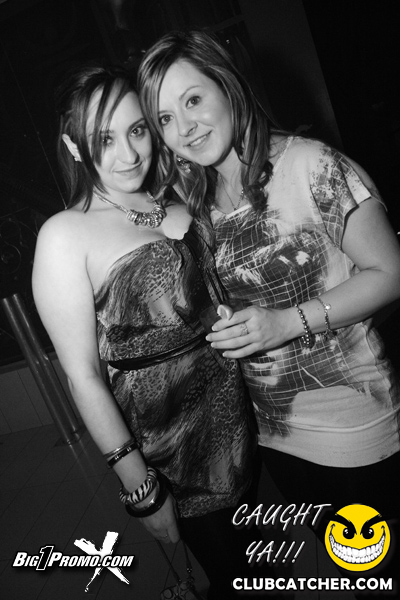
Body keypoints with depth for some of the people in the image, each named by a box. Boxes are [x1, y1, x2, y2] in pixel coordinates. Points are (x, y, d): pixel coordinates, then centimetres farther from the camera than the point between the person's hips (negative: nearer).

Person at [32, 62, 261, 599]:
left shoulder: (179, 205, 2)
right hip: (163, 432, -5)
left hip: (232, 393, 6)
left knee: (253, 550, 25)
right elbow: (84, 377, -15)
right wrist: (140, 487, -12)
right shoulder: (65, 236, -15)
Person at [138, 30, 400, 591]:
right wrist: (209, 325, -13)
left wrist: (289, 321, -23)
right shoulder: (189, 198, -2)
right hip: (270, 420, 5)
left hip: (351, 413, -4)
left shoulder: (313, 166, -18)